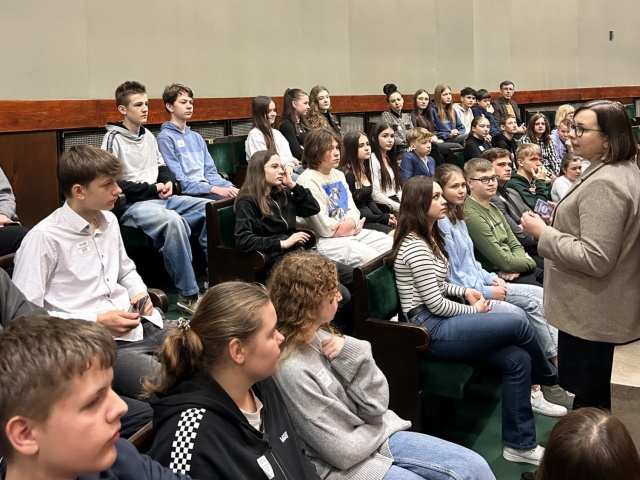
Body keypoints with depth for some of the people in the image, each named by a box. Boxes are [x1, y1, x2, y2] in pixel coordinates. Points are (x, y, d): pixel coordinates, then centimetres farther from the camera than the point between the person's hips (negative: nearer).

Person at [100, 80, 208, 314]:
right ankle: (189, 295, -32)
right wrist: (152, 189, -13)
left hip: (161, 198, 8)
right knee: (173, 220, -38)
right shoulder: (113, 139, -7)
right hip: (132, 205, -8)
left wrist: (169, 182, 2)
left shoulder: (148, 135, 15)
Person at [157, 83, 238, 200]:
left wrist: (229, 186, -2)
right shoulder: (165, 137, -2)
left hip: (206, 189, 7)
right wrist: (213, 189, -18)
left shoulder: (196, 137, 22)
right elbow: (179, 180, -10)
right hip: (187, 194, -7)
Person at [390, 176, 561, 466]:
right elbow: (435, 304, -18)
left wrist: (464, 290, 7)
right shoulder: (415, 247, -17)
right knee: (520, 325, -14)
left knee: (517, 359, -6)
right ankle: (550, 378, 17)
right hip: (430, 330, -10)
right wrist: (473, 310, -3)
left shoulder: (428, 237, 14)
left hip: (439, 322, 10)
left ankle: (519, 444, 5)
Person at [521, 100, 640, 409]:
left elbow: (595, 259, -29)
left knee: (587, 394, 4)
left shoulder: (603, 184, -25)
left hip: (590, 310, -11)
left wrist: (543, 233, -20)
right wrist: (560, 219, 18)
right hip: (599, 306, 11)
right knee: (594, 390, 23)